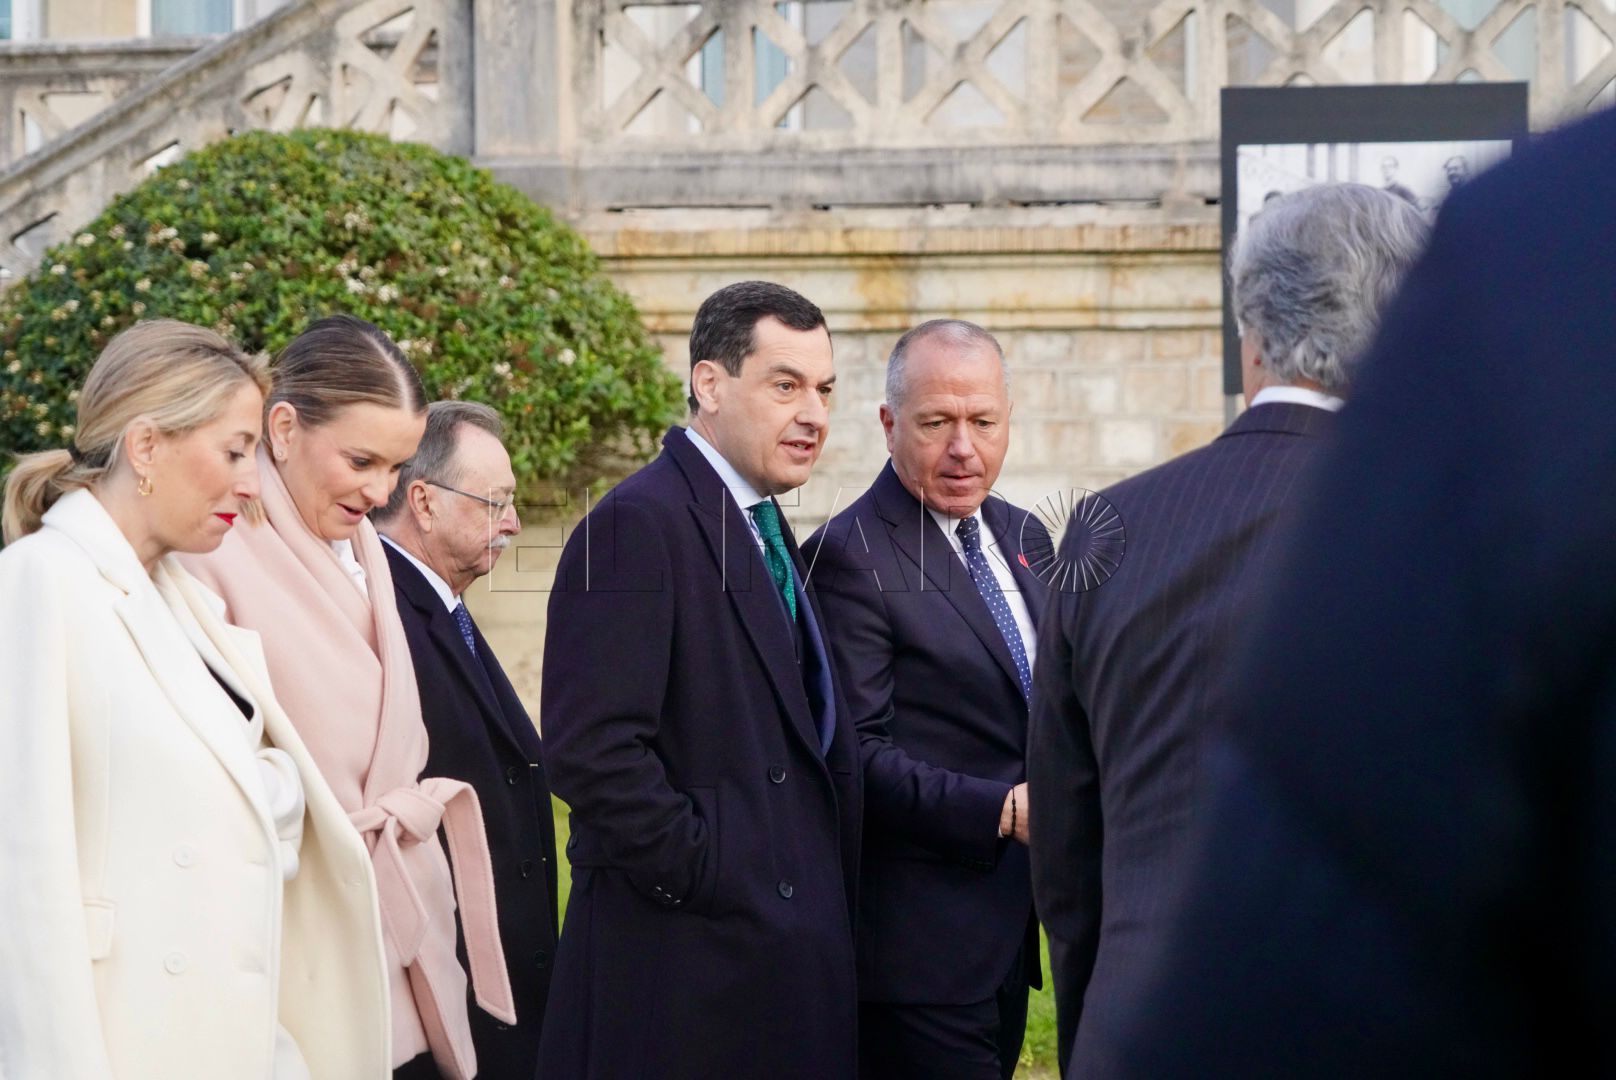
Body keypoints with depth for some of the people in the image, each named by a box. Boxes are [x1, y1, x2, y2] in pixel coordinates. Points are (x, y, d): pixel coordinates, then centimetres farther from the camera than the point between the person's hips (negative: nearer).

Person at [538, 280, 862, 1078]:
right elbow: (592, 747, -20)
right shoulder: (638, 524, -11)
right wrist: (705, 876, -17)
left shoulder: (765, 535, 17)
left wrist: (825, 903, 11)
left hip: (787, 952, 9)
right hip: (688, 963, -8)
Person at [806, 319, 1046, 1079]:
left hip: (1010, 931, 8)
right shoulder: (850, 558, -12)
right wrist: (1004, 810, -25)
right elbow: (859, 756, -17)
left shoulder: (1020, 535, 14)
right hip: (920, 945, -8)